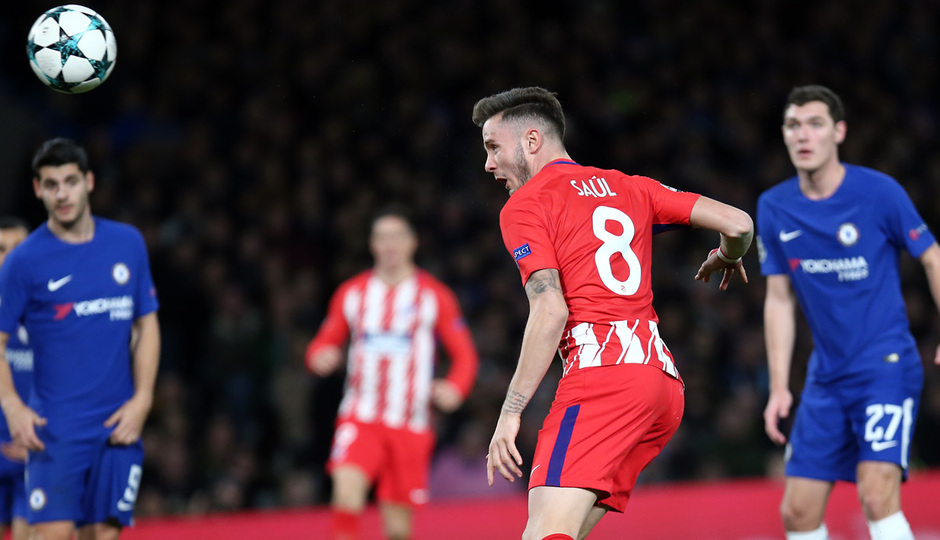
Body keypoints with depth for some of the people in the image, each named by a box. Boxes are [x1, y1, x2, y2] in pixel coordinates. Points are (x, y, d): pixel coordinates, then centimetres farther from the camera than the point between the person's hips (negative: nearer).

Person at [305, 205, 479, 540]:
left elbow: (465, 354, 6)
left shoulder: (434, 296, 5)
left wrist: (454, 388, -15)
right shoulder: (352, 293, 10)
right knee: (347, 485, -28)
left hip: (410, 424, 0)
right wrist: (320, 358, -8)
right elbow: (325, 342, 17)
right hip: (360, 418, 0)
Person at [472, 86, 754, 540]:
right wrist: (726, 257, 40)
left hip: (602, 368, -8)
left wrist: (510, 411, -10)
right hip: (663, 377, 8)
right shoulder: (628, 187, 22)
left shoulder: (525, 205, 4)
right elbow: (737, 223, 16)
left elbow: (550, 310, -10)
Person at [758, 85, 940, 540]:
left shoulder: (878, 192, -10)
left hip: (887, 365, -5)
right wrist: (779, 388, 5)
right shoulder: (774, 208, 3)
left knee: (876, 496, -22)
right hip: (826, 377, 5)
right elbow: (779, 301, 9)